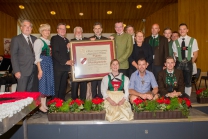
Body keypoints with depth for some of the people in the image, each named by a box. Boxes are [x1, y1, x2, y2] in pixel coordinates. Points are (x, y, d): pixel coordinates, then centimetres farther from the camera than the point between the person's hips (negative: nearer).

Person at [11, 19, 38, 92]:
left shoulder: (34, 39, 13)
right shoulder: (16, 39, -2)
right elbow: (13, 56, -7)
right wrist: (16, 71, -14)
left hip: (34, 70, 5)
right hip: (23, 71, -5)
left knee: (32, 91, 11)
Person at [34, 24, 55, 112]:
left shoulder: (49, 42, 16)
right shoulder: (38, 41, -5)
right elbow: (37, 57, -12)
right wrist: (40, 69, -18)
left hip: (49, 64, 7)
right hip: (42, 64, -7)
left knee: (48, 83, 8)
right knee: (42, 83, -5)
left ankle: (44, 104, 17)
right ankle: (41, 105, 5)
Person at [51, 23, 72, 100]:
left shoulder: (66, 40, 21)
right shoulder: (54, 39, -2)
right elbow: (55, 53, -12)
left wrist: (70, 61, 4)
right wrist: (65, 61, -15)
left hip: (65, 67, 7)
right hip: (58, 67, -7)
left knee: (63, 86, 9)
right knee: (56, 87, -5)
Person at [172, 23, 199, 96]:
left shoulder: (193, 40, 0)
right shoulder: (176, 42, 2)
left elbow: (195, 54, 2)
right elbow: (175, 54, 4)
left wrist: (190, 63, 0)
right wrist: (180, 63, -2)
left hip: (188, 63, 0)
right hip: (178, 64, 1)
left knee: (188, 82, 8)